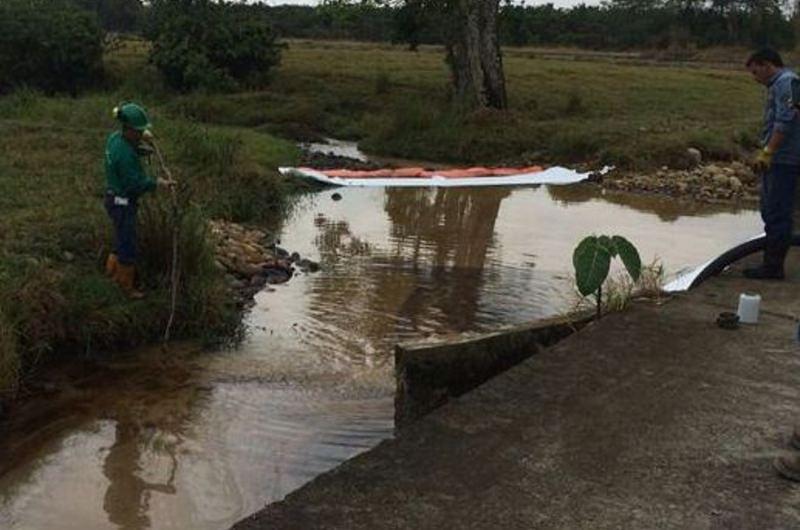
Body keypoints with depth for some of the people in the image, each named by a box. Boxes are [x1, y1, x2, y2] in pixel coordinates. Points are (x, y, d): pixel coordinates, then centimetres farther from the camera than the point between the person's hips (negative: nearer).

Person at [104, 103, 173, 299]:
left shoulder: (114, 137, -2)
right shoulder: (125, 154, -29)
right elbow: (135, 184, -27)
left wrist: (142, 137, 4)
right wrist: (157, 183, -17)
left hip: (115, 198, 9)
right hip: (123, 203, -9)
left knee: (121, 238, 27)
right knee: (127, 247, 6)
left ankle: (112, 270, 45)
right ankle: (127, 287, 21)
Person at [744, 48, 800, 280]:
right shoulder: (778, 84, 22)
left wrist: (767, 152, -25)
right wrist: (765, 153, 26)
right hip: (777, 160, 11)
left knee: (777, 214, -8)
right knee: (771, 211, 14)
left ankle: (773, 266, -5)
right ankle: (772, 262, 21)